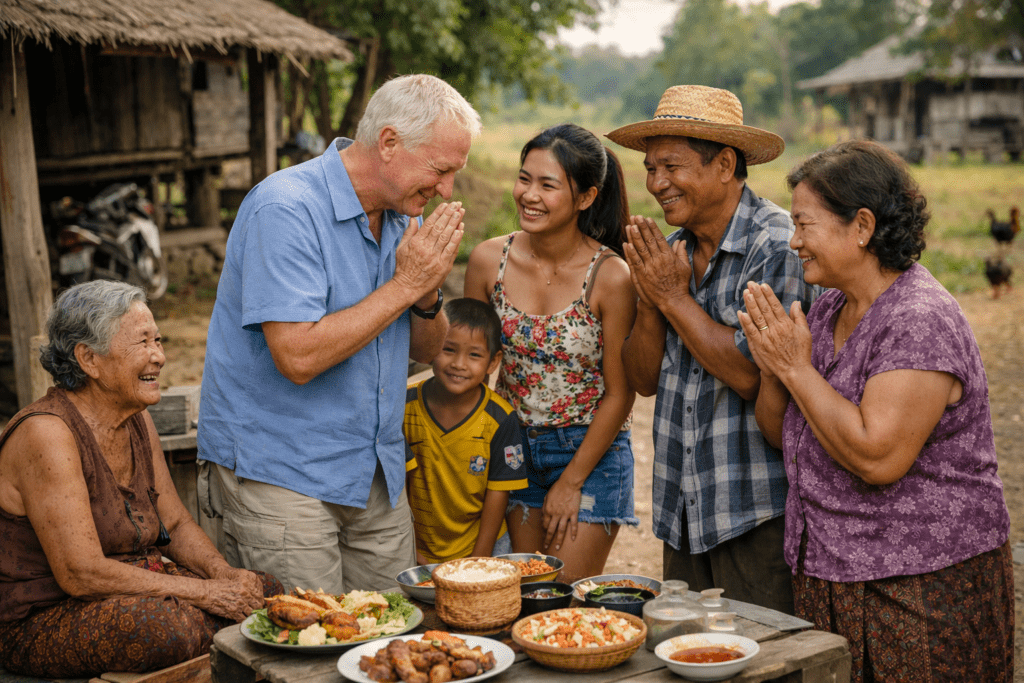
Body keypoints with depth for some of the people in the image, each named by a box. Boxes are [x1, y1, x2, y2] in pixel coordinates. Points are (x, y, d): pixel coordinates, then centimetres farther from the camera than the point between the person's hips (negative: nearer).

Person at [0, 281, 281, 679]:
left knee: (265, 594, -9)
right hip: (42, 621, -8)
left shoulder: (136, 421, 6)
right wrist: (203, 592, -23)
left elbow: (176, 524, 12)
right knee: (175, 625, -35)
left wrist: (223, 574, -9)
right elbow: (80, 574, -25)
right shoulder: (46, 434, -21)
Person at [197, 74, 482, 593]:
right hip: (280, 474, -7)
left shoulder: (401, 213, 6)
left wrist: (428, 294, -11)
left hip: (377, 473, 7)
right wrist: (404, 285, -21)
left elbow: (426, 350, 12)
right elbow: (299, 356, -27)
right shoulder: (286, 209, -18)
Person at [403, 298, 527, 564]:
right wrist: (411, 551, -4)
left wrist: (479, 560, -8)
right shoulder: (405, 407, -10)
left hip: (479, 546, -1)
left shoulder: (500, 418, -12)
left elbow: (498, 490, -7)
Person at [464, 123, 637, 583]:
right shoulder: (489, 260, -7)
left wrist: (571, 482, -7)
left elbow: (619, 393, -10)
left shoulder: (610, 277, -17)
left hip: (591, 450, -3)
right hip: (514, 447, 4)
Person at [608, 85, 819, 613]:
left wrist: (673, 296, -14)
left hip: (756, 512, -7)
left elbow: (756, 376, -22)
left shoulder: (779, 246, -13)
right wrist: (650, 298, -8)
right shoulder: (671, 251, 9)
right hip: (682, 510, 7)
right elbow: (644, 379, 9)